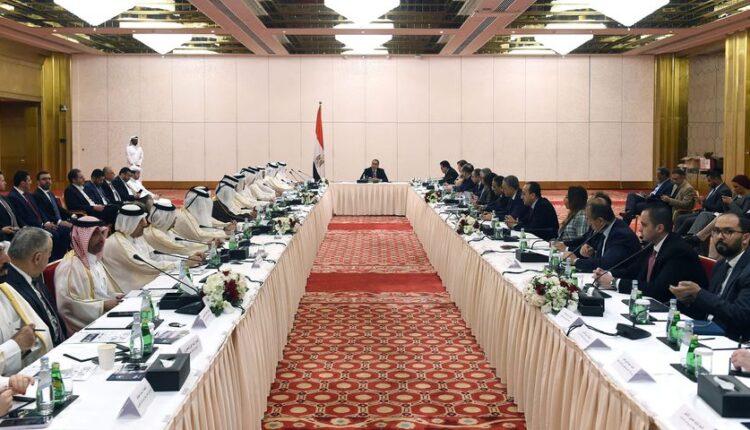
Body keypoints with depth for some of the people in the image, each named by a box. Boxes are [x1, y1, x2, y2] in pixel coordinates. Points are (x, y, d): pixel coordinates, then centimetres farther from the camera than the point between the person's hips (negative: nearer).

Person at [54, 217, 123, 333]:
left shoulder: (95, 260, 16)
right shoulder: (69, 266, -11)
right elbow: (66, 303, -21)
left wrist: (116, 297, 5)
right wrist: (103, 305, -21)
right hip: (87, 327, -8)